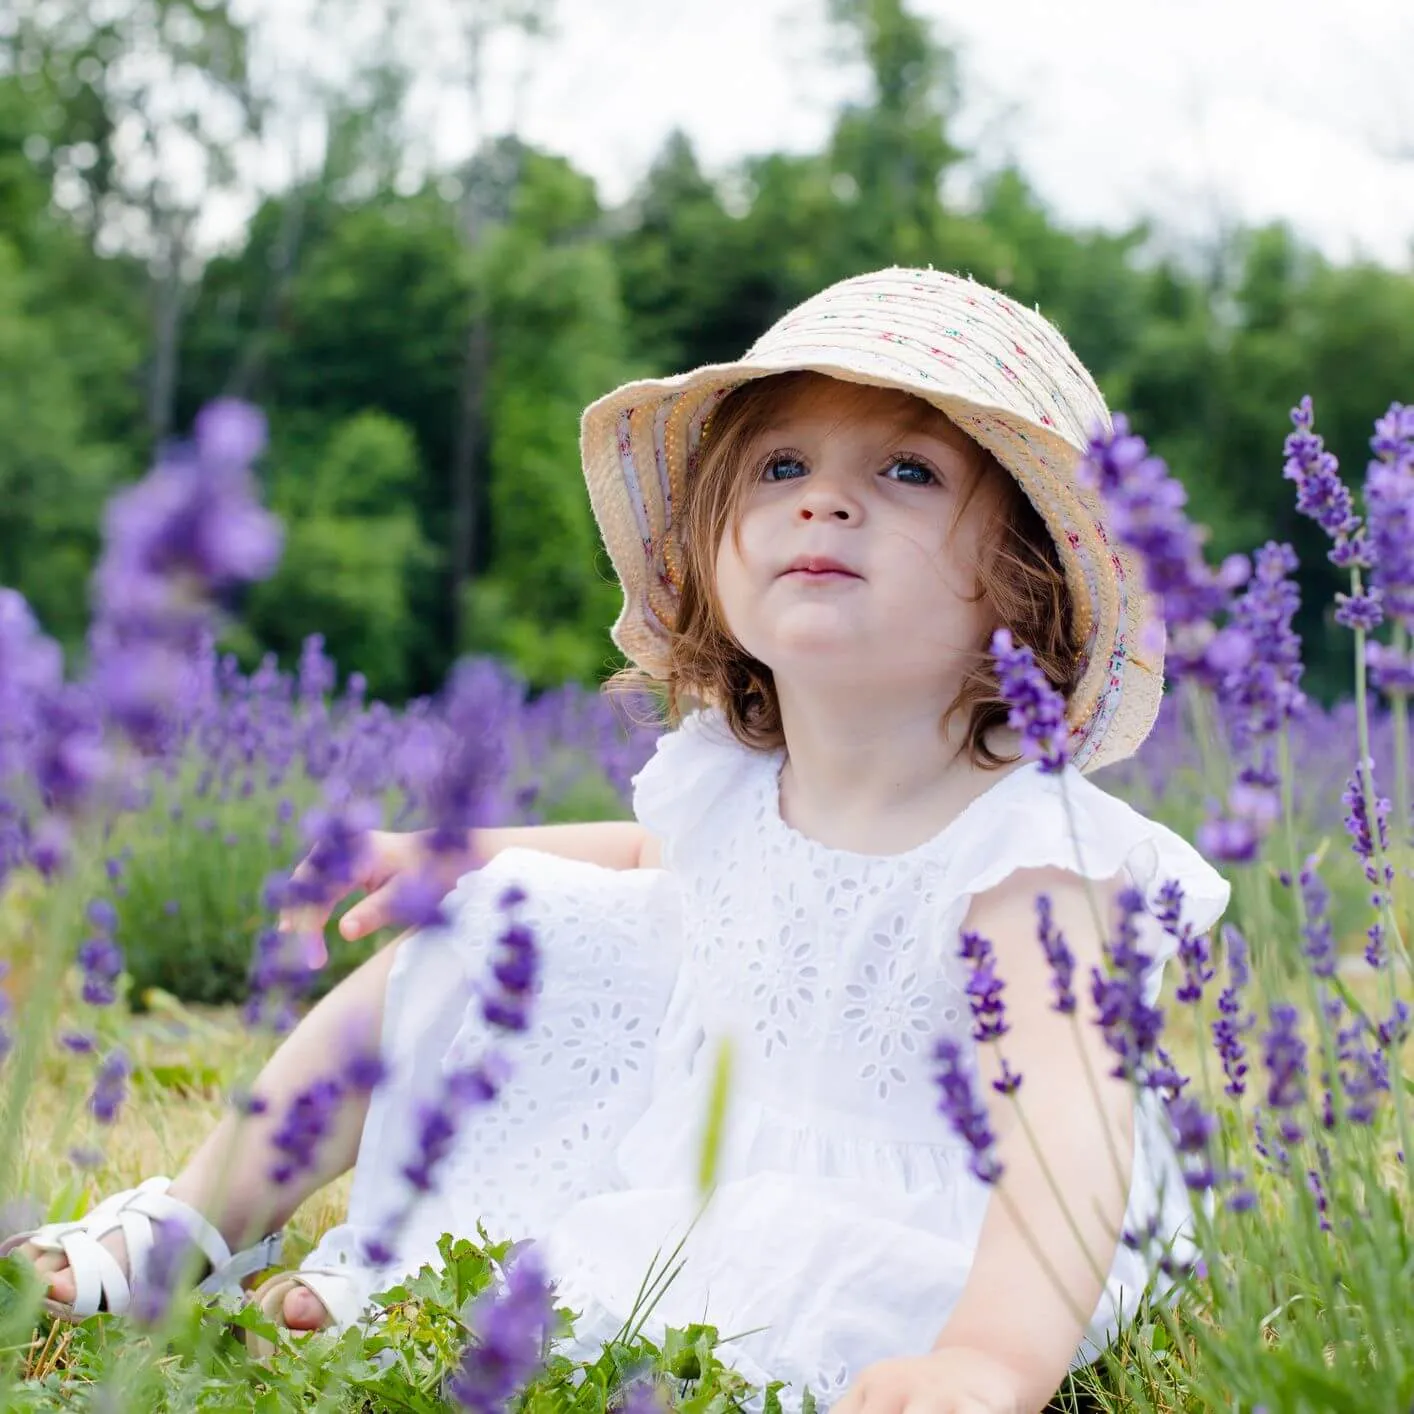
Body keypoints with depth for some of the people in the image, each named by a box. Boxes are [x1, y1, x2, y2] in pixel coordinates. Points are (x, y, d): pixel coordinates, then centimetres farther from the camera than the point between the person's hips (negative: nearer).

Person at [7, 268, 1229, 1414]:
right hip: (673, 1150, 7)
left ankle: (400, 1292, -12)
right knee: (483, 922, 3)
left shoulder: (1027, 850, -28)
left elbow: (1078, 1124, -43)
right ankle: (197, 1224, 16)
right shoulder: (721, 775, -6)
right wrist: (470, 849, 12)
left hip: (861, 1250, -6)